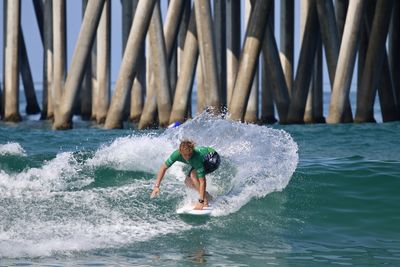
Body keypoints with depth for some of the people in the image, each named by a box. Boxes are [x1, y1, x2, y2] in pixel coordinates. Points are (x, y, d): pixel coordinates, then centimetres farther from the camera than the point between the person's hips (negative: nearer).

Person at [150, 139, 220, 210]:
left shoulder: (196, 158, -41)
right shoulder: (177, 154, -27)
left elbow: (202, 181, -40)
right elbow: (164, 167, -16)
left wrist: (201, 201, -43)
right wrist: (156, 186, -21)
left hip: (213, 159, -7)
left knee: (193, 174, -28)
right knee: (188, 182, -4)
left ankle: (205, 200, -18)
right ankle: (207, 196, 14)